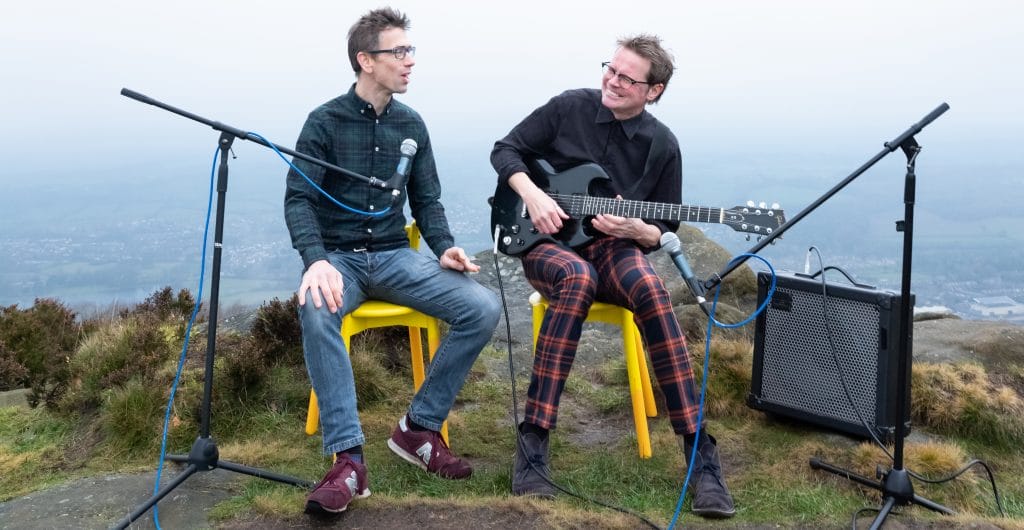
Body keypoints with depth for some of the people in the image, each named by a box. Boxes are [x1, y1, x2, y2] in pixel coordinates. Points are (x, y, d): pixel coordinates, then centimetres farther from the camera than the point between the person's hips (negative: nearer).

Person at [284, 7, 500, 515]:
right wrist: (316, 259, -29)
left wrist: (445, 248, -8)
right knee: (317, 309, -39)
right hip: (339, 256, -3)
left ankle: (419, 428, -8)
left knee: (483, 307, -20)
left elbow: (426, 201, 12)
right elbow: (298, 199, -10)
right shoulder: (325, 121, -4)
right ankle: (348, 459, -33)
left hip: (394, 255, 4)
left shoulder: (411, 124, 9)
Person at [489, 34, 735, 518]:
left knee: (650, 288, -35)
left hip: (613, 247, 1)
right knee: (578, 279, -39)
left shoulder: (662, 146, 2)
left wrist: (637, 230, -17)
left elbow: (665, 229, 6)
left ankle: (700, 453, -31)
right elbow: (505, 150, 5)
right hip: (547, 241, -1)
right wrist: (531, 193, -14)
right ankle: (532, 444, -36)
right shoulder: (569, 107, -1)